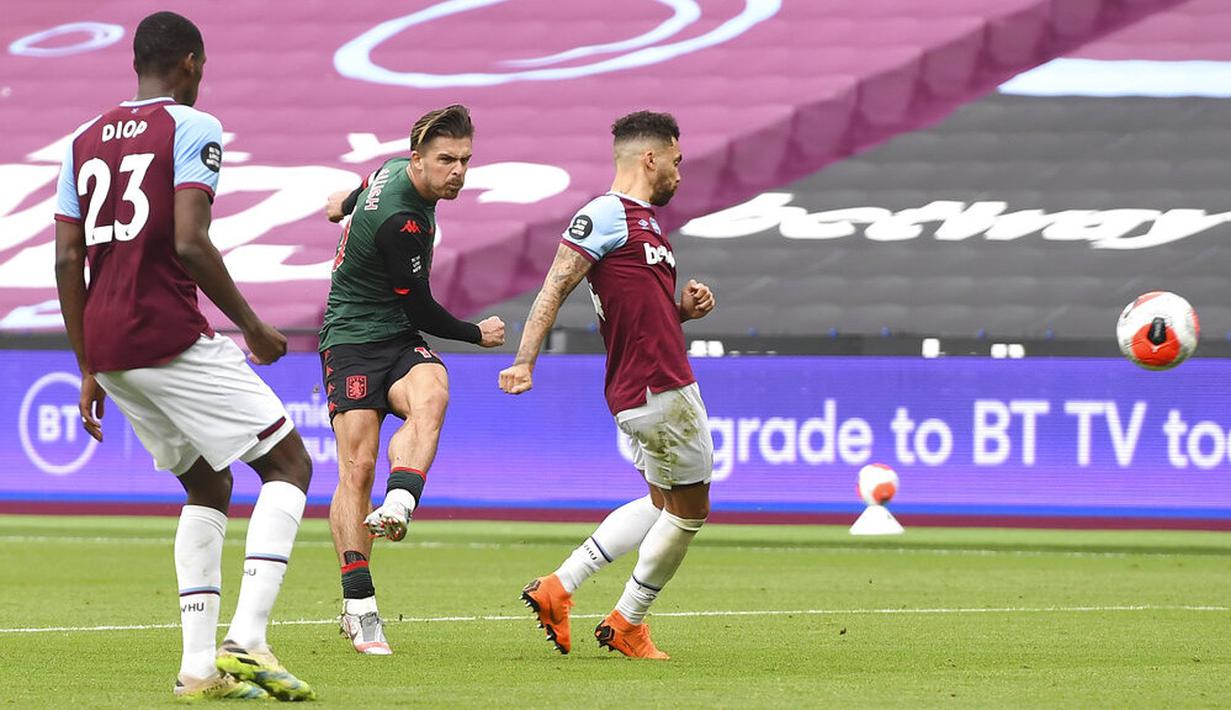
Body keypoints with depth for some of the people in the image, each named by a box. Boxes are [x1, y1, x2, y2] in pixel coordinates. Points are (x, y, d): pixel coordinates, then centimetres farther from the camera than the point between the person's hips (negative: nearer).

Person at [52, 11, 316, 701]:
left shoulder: (85, 140, 16)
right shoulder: (192, 128, -4)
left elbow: (68, 261, 13)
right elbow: (190, 243, -15)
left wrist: (89, 371, 17)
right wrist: (252, 326, -5)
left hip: (106, 347, 7)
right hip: (171, 337, -7)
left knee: (208, 485, 20)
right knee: (289, 464, 0)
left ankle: (199, 664, 9)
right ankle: (246, 643, -16)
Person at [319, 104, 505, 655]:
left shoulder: (396, 172, 4)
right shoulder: (398, 222, -23)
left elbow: (369, 188, 31)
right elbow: (421, 310, -14)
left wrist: (350, 201, 56)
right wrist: (477, 334, 4)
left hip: (399, 341, 7)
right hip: (353, 339, -7)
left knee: (430, 397, -28)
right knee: (358, 465, -16)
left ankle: (397, 507, -49)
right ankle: (358, 608, -13)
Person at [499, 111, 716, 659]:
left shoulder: (644, 223, 20)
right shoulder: (606, 215, -10)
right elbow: (555, 288, -16)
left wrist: (686, 308, 8)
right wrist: (524, 361, -24)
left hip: (665, 384, 10)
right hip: (657, 390, -10)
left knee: (663, 505, 16)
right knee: (688, 510, 0)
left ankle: (558, 588, 15)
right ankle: (627, 622, 12)